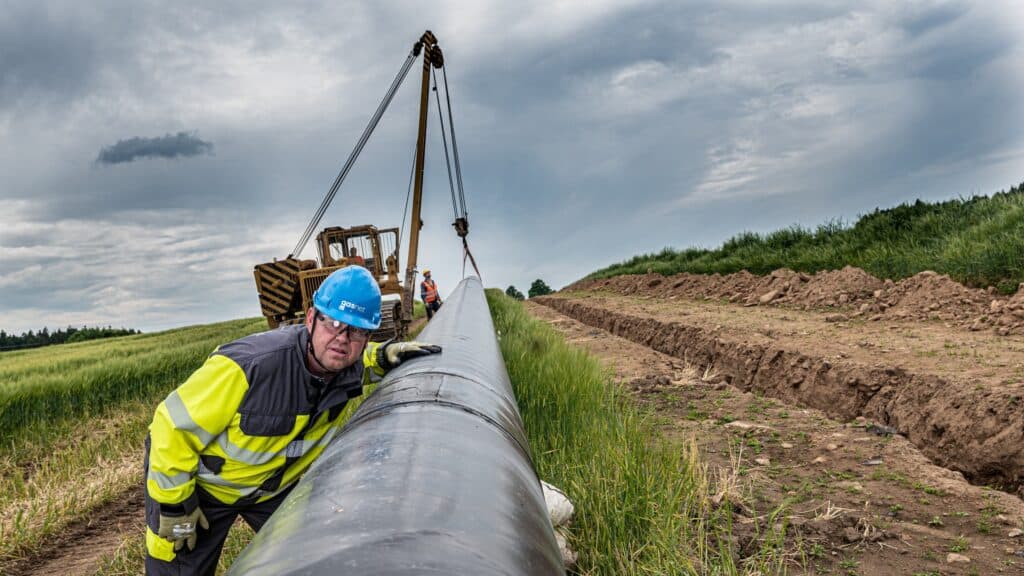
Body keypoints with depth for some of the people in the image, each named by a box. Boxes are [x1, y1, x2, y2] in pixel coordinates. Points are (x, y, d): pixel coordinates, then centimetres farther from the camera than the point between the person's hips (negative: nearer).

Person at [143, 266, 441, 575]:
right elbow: (174, 426, -27)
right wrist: (175, 505, -17)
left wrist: (386, 355, -16)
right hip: (200, 483, -4)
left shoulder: (353, 371, -20)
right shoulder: (249, 364, -39)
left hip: (277, 484, 5)